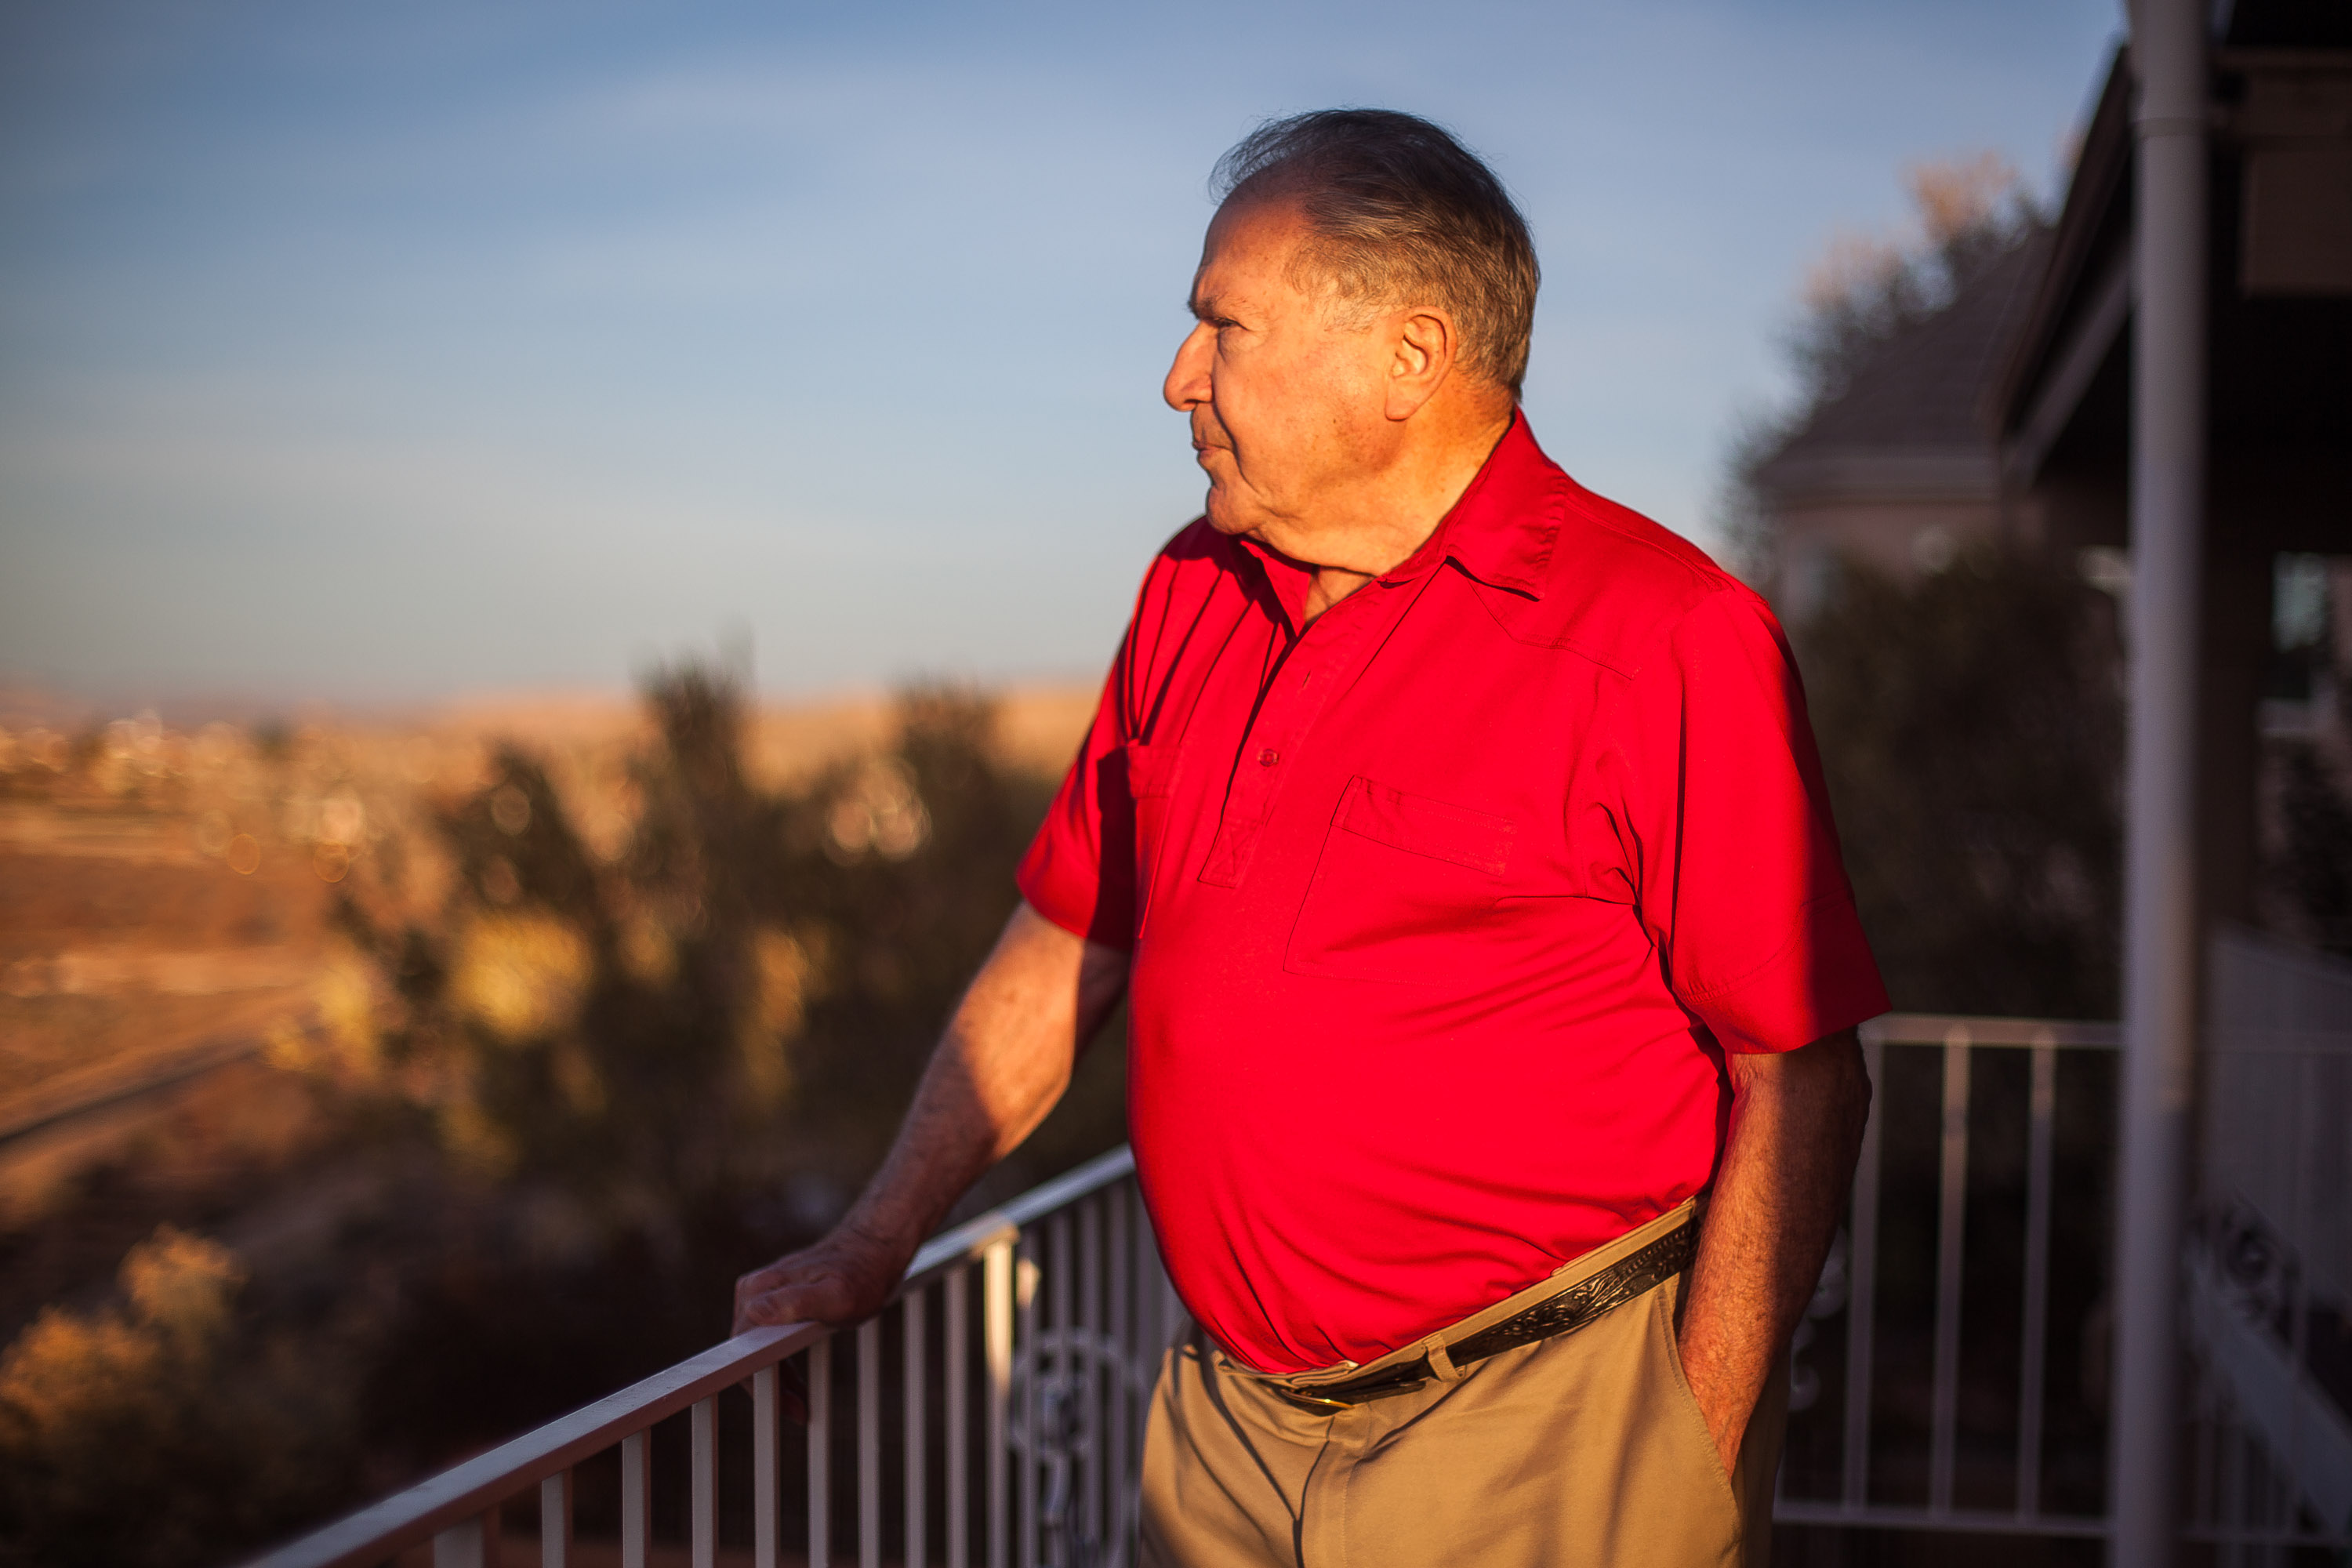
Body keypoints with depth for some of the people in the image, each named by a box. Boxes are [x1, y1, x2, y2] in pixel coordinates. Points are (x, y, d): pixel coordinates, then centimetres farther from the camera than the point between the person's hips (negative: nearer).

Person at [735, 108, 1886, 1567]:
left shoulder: (1669, 639, -12)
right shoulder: (1193, 596, 6)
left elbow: (1799, 1082, -12)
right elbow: (1060, 953, 14)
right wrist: (874, 1245, 13)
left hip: (1538, 1446, -5)